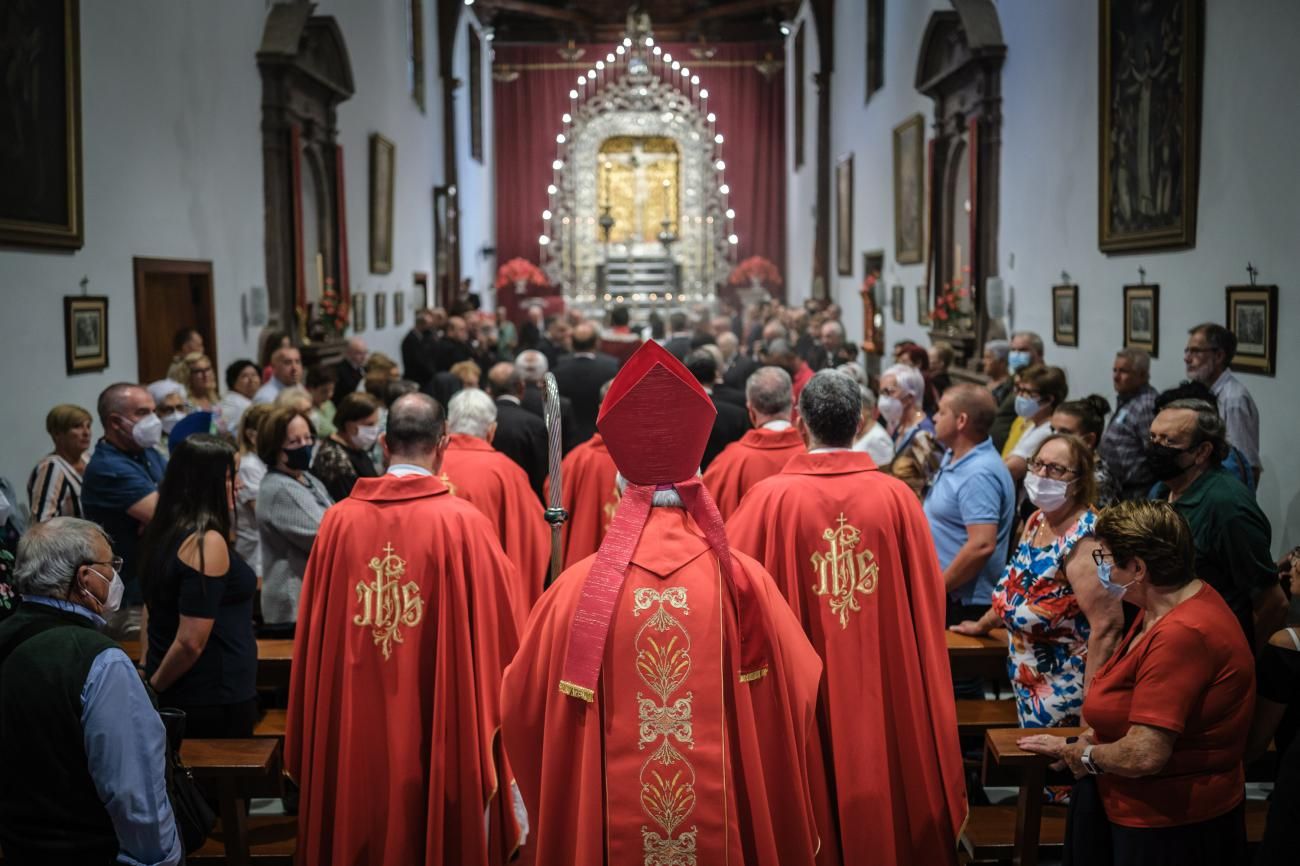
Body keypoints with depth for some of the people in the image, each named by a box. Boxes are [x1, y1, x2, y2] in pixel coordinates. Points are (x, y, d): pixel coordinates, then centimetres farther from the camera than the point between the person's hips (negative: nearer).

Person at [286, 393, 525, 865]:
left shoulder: (339, 520, -5)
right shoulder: (464, 523, -13)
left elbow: (313, 638, 2)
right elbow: (498, 635, -7)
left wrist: (311, 738, 15)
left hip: (353, 728, 3)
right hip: (439, 730, -3)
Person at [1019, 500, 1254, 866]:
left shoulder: (1182, 635, -28)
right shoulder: (1161, 608, 4)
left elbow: (1145, 755, -29)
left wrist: (1082, 753, -11)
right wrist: (1091, 737, 2)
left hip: (1172, 828, -9)